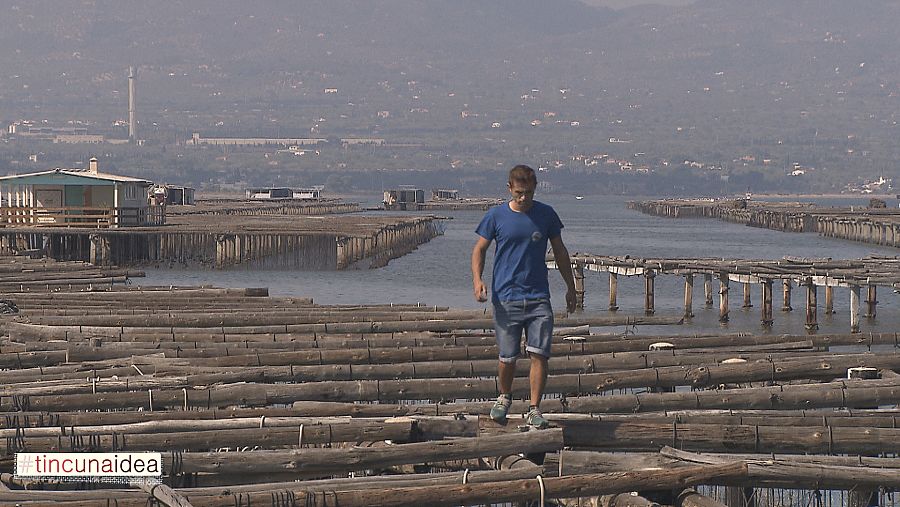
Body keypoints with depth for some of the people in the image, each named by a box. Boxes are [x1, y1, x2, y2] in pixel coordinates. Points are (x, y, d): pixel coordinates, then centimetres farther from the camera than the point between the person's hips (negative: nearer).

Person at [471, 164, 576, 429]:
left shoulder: (546, 215, 4)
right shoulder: (496, 216, 0)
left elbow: (559, 251, 15)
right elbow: (479, 249, 7)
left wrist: (570, 287, 18)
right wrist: (477, 280, -11)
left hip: (538, 298, 1)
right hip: (506, 297, -1)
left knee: (539, 355, -8)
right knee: (507, 357, 2)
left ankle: (534, 410, 0)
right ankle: (504, 397, 29)